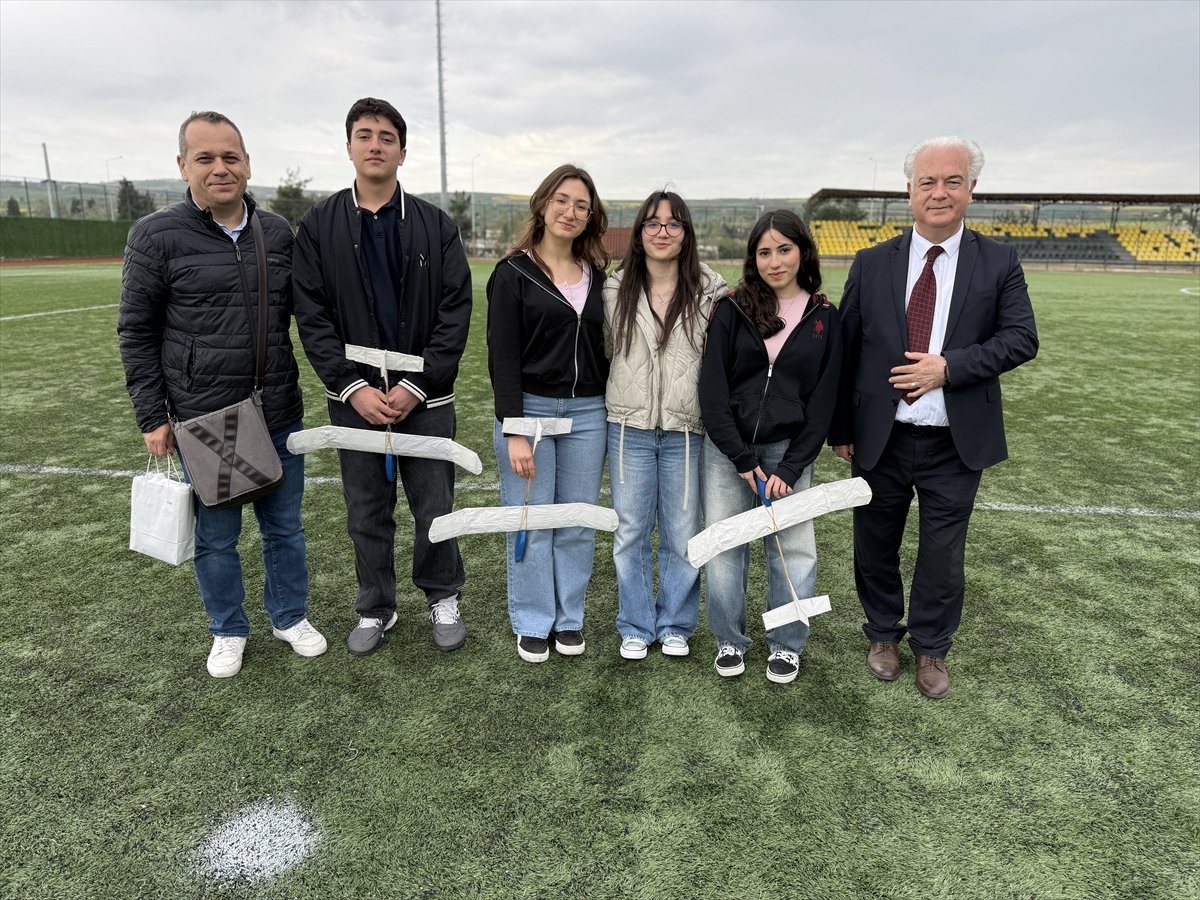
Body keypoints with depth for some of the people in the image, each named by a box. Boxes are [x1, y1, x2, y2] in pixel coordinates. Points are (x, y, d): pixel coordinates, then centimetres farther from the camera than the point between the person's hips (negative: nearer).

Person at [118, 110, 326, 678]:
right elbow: (136, 332, -2)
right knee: (216, 537, 11)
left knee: (285, 527, 15)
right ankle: (228, 631, 32)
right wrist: (151, 416, -4)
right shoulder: (156, 236, -6)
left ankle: (290, 617, 35)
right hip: (204, 421, -3)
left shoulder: (278, 233, 4)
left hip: (279, 415, 3)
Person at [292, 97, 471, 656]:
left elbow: (456, 313, -4)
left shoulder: (436, 226, 1)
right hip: (354, 396, 1)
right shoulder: (318, 227, 3)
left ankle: (443, 599, 28)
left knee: (434, 507, 6)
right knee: (367, 512, 11)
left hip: (424, 395, -1)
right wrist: (354, 388, -13)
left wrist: (415, 386, -13)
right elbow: (311, 317, -2)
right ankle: (375, 609, 29)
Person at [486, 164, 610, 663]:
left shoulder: (597, 275, 10)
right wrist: (513, 431, -14)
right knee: (531, 523, 4)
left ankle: (569, 618, 27)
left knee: (578, 523, 10)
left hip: (587, 413, 4)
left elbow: (605, 347, 13)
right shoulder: (514, 273, -3)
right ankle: (532, 623, 21)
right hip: (530, 409, -4)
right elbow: (503, 357, -8)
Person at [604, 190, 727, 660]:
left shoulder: (711, 291, -3)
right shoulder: (615, 289, 2)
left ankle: (675, 625, 29)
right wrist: (626, 394, 9)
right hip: (629, 428, 1)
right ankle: (635, 626, 27)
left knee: (682, 534, 9)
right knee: (631, 532, 10)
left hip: (686, 431, -1)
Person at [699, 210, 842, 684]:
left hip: (789, 449, 0)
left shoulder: (825, 318, 2)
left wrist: (791, 468, -8)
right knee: (725, 547, 5)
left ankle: (787, 645, 23)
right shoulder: (732, 310, -1)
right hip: (727, 447, 0)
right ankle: (730, 640, 24)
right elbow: (712, 388, -6)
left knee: (793, 550, 3)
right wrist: (742, 459, -11)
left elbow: (823, 400, 0)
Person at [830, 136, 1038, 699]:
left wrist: (948, 367, -20)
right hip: (880, 439, 1)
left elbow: (1021, 339, -5)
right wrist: (840, 428, 1)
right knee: (875, 546, 15)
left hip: (957, 442, -1)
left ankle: (931, 649, 33)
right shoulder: (872, 264, 1)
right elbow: (846, 349, 2)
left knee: (943, 555, 11)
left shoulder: (999, 262, 0)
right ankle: (883, 635, 38)